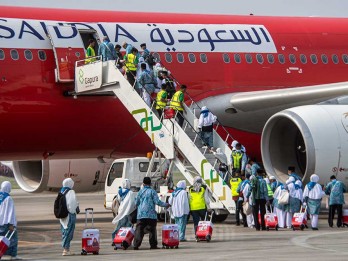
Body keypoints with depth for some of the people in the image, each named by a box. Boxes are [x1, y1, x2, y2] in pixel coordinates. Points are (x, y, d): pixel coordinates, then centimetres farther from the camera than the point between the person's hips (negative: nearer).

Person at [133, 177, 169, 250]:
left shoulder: (140, 192, 6)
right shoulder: (152, 191, -2)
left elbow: (136, 203, 10)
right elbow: (157, 202, -6)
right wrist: (165, 205, 7)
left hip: (141, 214, 2)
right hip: (150, 214, -2)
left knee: (139, 230, 0)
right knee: (152, 230, 6)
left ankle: (136, 245, -9)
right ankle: (153, 245, 5)